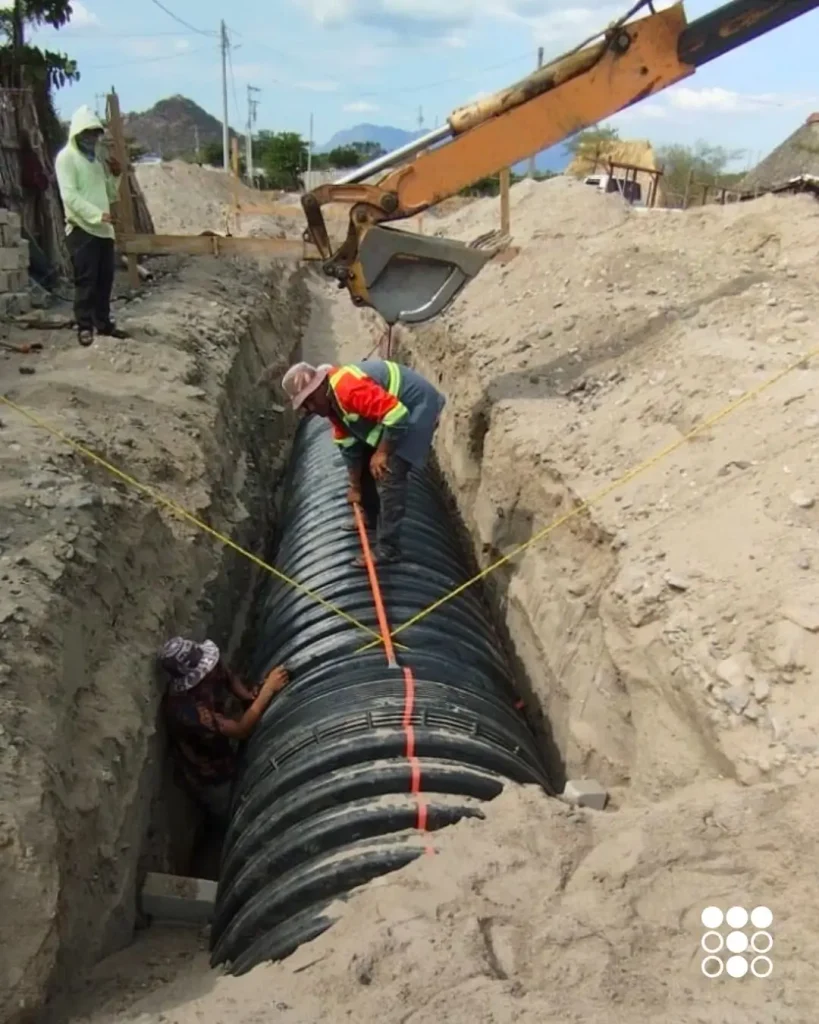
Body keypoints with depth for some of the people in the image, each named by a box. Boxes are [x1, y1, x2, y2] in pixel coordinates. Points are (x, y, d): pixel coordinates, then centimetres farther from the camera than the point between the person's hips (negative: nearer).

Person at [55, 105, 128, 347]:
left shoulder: (97, 157, 18)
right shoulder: (66, 157, -5)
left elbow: (110, 194, 23)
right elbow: (69, 195, -16)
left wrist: (115, 176, 5)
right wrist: (97, 214, -23)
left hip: (103, 228, 7)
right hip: (81, 228, -7)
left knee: (105, 278, 9)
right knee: (86, 279, -7)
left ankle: (103, 323, 18)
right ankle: (84, 326, -2)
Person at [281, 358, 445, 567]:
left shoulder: (348, 389, -30)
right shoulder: (332, 401, 3)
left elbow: (397, 414, -33)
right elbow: (348, 445, 10)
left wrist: (381, 453, -23)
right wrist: (355, 486, 12)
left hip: (414, 409, -10)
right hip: (389, 411, 10)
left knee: (388, 476, -15)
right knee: (365, 466, 19)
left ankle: (388, 550, -10)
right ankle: (371, 518, 39)